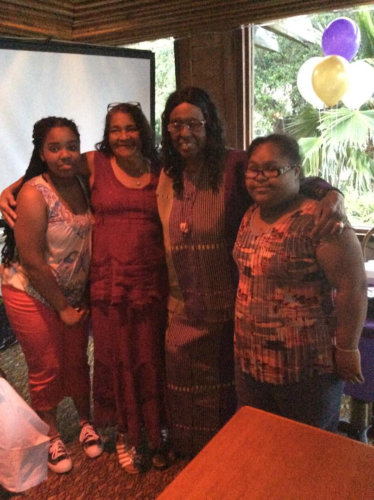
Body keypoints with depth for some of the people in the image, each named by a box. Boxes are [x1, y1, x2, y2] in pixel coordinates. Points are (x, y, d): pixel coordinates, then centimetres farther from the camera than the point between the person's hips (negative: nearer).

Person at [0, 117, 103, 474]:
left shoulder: (83, 184, -4)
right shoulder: (34, 194, -21)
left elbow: (90, 240, 3)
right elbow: (32, 260, -21)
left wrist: (79, 300, -1)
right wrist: (62, 308, -14)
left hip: (75, 295, 5)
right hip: (33, 296, -4)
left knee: (77, 362, 17)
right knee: (46, 370, 10)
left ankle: (86, 422, 39)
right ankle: (51, 437, 33)